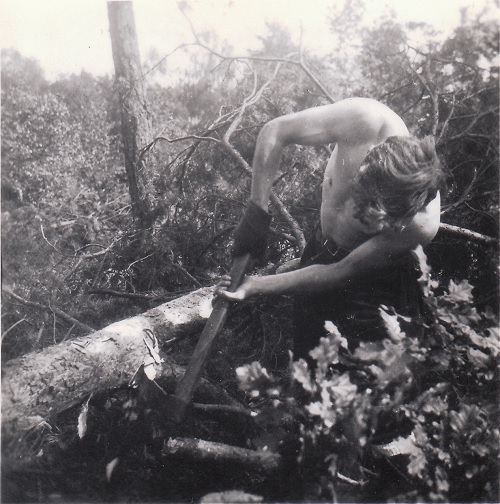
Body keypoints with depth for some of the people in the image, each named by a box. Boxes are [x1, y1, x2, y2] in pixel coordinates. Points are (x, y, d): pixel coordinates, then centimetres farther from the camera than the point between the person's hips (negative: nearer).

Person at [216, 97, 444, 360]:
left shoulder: (422, 224, -36)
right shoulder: (365, 120, -33)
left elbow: (340, 274, -24)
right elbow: (274, 132, -20)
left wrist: (257, 286, -23)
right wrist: (257, 212, -24)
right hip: (320, 250, 3)